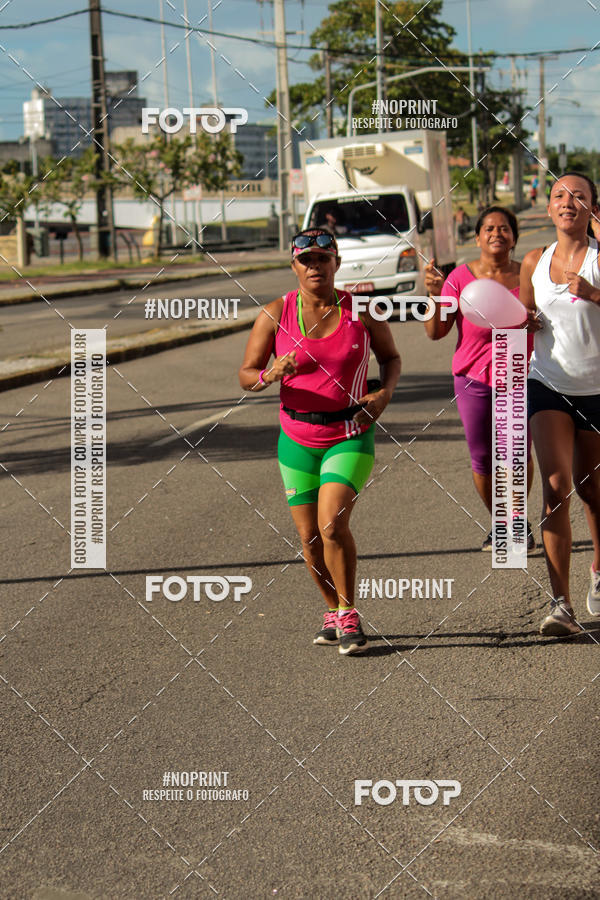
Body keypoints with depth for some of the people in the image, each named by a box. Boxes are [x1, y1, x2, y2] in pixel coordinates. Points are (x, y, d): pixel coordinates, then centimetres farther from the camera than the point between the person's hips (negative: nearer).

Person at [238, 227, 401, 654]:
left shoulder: (362, 310, -4)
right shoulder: (275, 315, -4)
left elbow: (391, 357, 11)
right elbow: (246, 376, -1)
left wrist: (384, 394, -8)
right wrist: (271, 375, -24)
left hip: (351, 435, -2)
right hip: (298, 438, 2)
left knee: (333, 524, -18)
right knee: (310, 536, 8)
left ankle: (349, 615, -1)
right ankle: (334, 612, 30)